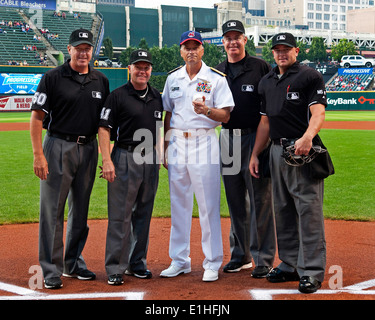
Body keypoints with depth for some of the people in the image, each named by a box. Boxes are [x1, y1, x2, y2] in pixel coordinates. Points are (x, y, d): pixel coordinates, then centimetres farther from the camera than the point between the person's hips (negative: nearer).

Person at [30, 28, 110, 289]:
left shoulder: (101, 81, 9)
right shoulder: (53, 78, -3)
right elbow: (37, 117, -6)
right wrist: (38, 155, -14)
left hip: (89, 148, 5)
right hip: (58, 147, -5)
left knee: (81, 210, 12)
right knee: (52, 210, -4)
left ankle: (73, 263, 25)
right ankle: (51, 270, 2)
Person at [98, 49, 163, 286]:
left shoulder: (157, 97, 12)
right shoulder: (118, 96, -4)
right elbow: (104, 128, -8)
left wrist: (162, 156, 15)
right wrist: (107, 160, -16)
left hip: (150, 159, 6)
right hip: (124, 157, -6)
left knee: (144, 213, 11)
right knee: (120, 215, -5)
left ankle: (137, 263, 22)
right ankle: (115, 268, 1)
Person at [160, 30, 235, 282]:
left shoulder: (216, 79, -1)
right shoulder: (173, 78, 12)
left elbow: (225, 116, -6)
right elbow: (168, 113, 16)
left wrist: (206, 110, -25)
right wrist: (165, 147, 11)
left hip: (204, 143, -4)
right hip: (177, 144, 4)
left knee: (209, 205, -4)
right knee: (178, 204, 8)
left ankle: (213, 263, 4)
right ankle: (180, 261, 17)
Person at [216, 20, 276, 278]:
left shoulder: (261, 67, 0)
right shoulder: (217, 72, 14)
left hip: (255, 138, -5)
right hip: (227, 138, 5)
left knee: (260, 199, -5)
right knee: (235, 200, 10)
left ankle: (264, 259, 0)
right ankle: (241, 255, 21)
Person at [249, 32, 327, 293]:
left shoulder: (309, 76, -3)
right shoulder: (267, 82, 18)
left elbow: (318, 112, -16)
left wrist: (307, 137, -35)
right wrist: (255, 154, 17)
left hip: (303, 149, -8)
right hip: (276, 151, 8)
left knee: (309, 210, -8)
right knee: (282, 211, 13)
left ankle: (311, 271, -6)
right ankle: (290, 265, 23)